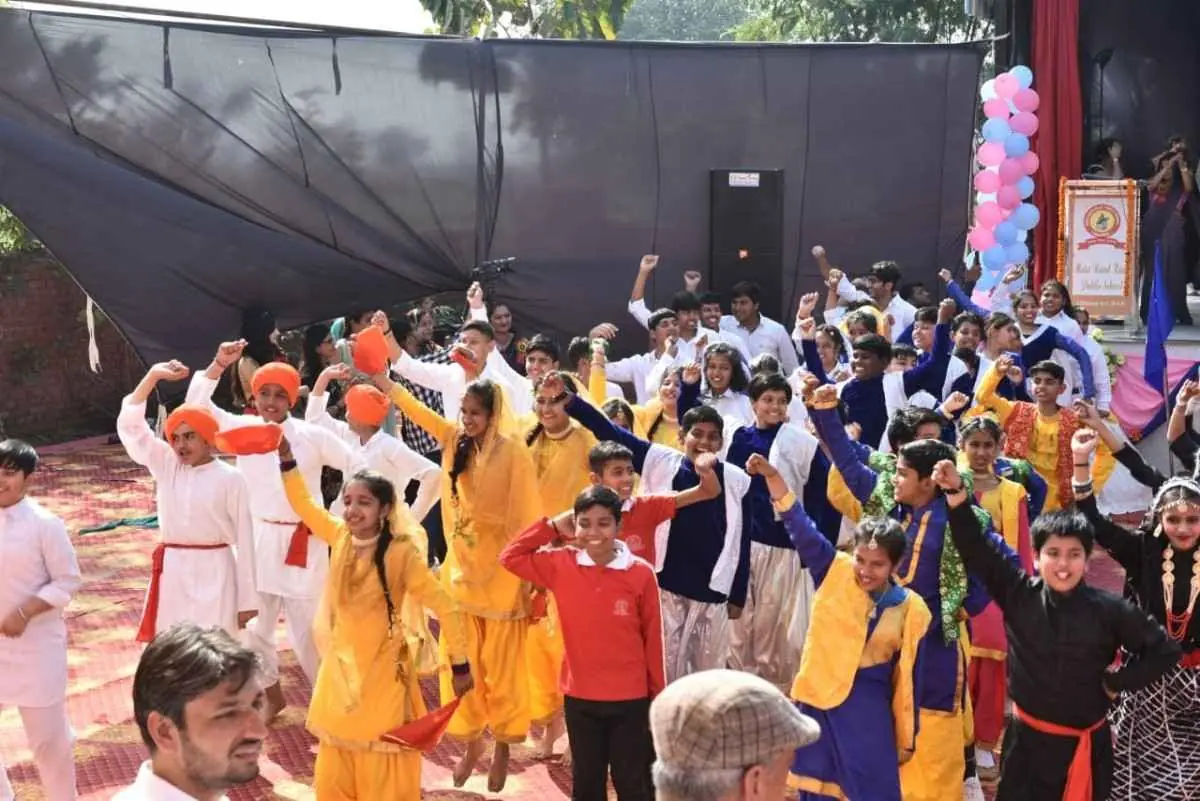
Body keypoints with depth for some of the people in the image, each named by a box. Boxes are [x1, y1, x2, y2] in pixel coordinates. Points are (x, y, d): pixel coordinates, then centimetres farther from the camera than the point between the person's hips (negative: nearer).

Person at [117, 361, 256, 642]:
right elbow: (129, 425, -2)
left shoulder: (230, 479, -7)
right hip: (172, 572, 4)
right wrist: (153, 376, -12)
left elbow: (244, 539, -5)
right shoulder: (166, 466, 4)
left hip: (213, 573, -4)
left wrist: (247, 599, -5)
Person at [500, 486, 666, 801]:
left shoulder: (641, 574, -10)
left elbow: (653, 638, -3)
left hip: (630, 699, -2)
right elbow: (510, 557, 1)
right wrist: (552, 527, -5)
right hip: (579, 698, 2)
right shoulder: (561, 566, -5)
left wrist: (658, 696, 2)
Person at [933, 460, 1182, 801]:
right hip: (1028, 738, 1)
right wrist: (956, 492, -23)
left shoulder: (1109, 610, -11)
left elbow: (1164, 650, 1)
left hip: (1085, 744, -1)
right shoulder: (1018, 594, -8)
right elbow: (977, 550, -12)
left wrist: (1118, 682, -5)